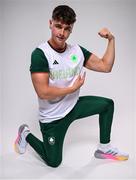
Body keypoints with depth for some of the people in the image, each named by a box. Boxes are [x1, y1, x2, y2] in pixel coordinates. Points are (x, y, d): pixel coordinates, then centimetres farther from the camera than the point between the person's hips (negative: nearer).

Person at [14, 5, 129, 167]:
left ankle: (104, 148, 17)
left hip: (74, 106, 6)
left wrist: (111, 39, -12)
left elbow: (105, 66, -3)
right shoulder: (40, 54, -23)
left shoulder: (77, 50, -5)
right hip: (52, 117, -5)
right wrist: (73, 88, -20)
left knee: (107, 104, 3)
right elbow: (43, 92, -30)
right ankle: (26, 134, 32)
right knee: (54, 162, 9)